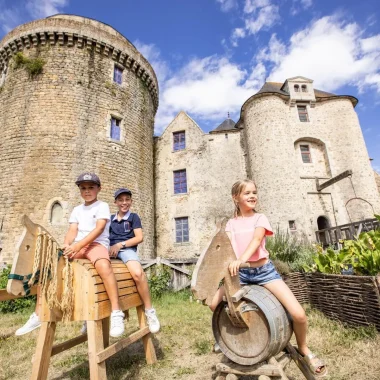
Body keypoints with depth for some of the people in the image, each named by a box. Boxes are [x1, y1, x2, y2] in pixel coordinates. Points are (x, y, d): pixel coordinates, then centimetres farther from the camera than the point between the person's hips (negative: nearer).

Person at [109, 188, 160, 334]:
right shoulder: (110, 218, 22)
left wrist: (120, 245, -10)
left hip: (127, 249, -4)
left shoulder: (133, 217, 11)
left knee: (138, 273, -34)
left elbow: (139, 238, 1)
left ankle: (149, 311, -15)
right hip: (110, 249, 4)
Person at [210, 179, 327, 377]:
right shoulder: (231, 223, 4)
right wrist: (230, 263, -30)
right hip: (241, 272, 2)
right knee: (214, 304, -12)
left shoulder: (260, 218, -3)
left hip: (264, 270, -2)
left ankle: (303, 349, 19)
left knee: (298, 314, -15)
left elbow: (257, 239, -23)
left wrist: (241, 259, -41)